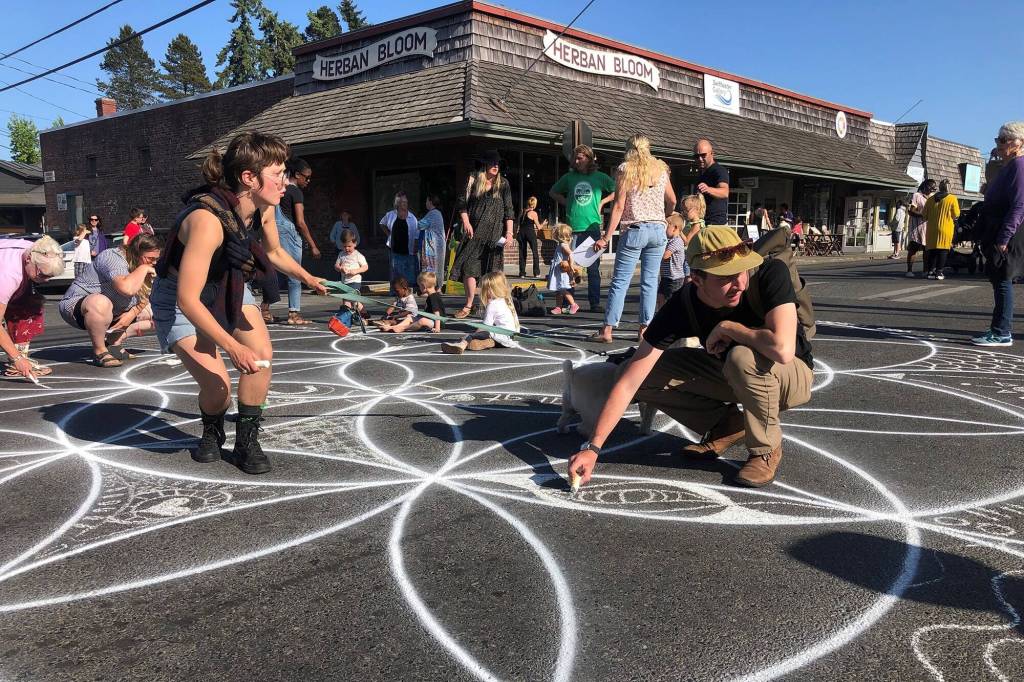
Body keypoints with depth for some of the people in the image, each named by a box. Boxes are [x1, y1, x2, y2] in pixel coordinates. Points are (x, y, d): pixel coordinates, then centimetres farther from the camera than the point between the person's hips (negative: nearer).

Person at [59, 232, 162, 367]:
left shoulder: (138, 265, 3)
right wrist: (143, 269, -27)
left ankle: (115, 341, 1)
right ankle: (100, 351, -22)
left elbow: (146, 295, 6)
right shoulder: (113, 257, -24)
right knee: (100, 303, -44)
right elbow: (127, 288, -43)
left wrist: (132, 314, -12)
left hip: (115, 313, 9)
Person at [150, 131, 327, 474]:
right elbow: (188, 299, -35)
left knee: (261, 356, -12)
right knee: (217, 383, -17)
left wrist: (305, 276, 1)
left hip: (228, 287, 7)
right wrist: (233, 346, -35)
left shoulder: (263, 208, -13)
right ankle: (212, 433, 19)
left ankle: (246, 442, 7)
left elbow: (275, 251, 12)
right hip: (180, 300, -6)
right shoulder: (207, 219, -37)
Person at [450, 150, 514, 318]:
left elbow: (509, 210, 4)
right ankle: (468, 306, -1)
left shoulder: (503, 184, 7)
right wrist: (466, 222, -7)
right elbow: (462, 203, 6)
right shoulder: (473, 180, 6)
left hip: (494, 232, 0)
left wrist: (509, 232, -5)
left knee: (491, 270, 1)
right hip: (474, 231, 0)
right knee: (469, 266, -6)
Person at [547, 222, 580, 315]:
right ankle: (558, 307, 15)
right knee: (558, 291, 11)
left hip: (562, 271, -10)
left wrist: (571, 265, -30)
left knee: (563, 290, -9)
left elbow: (571, 253, -28)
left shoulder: (563, 245, -15)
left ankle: (574, 304, -1)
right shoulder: (560, 245, 14)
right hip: (558, 272, 10)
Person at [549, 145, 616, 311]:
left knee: (593, 268, 2)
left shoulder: (600, 177, 5)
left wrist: (602, 202, 4)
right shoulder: (569, 177, 9)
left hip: (592, 227, -1)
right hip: (572, 228, 1)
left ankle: (595, 303, 7)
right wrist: (566, 203, 9)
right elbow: (553, 192, 22)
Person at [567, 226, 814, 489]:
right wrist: (593, 447, -33)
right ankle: (726, 424, 5)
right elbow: (629, 383, -26)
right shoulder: (682, 305, -24)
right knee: (647, 376, -13)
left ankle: (766, 449, -12)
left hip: (792, 375, -3)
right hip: (728, 372, 4)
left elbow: (782, 350, -47)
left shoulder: (771, 274, -31)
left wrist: (726, 327, -30)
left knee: (743, 357, -37)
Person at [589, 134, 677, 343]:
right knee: (650, 281, 8)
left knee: (620, 282, -2)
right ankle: (645, 328, 9)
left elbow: (619, 206, -9)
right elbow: (672, 201, 18)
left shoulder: (625, 169, -2)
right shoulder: (660, 169, 10)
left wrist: (606, 237, -8)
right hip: (658, 230, 4)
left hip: (634, 231, -4)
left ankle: (607, 330, -2)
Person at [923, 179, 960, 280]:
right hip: (945, 228, -3)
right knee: (943, 250, 0)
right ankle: (939, 272, -3)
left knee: (932, 250, 10)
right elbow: (956, 215, -5)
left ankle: (930, 271, 8)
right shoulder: (952, 199, -5)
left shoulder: (930, 199, 6)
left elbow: (925, 215, 10)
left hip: (932, 228, 4)